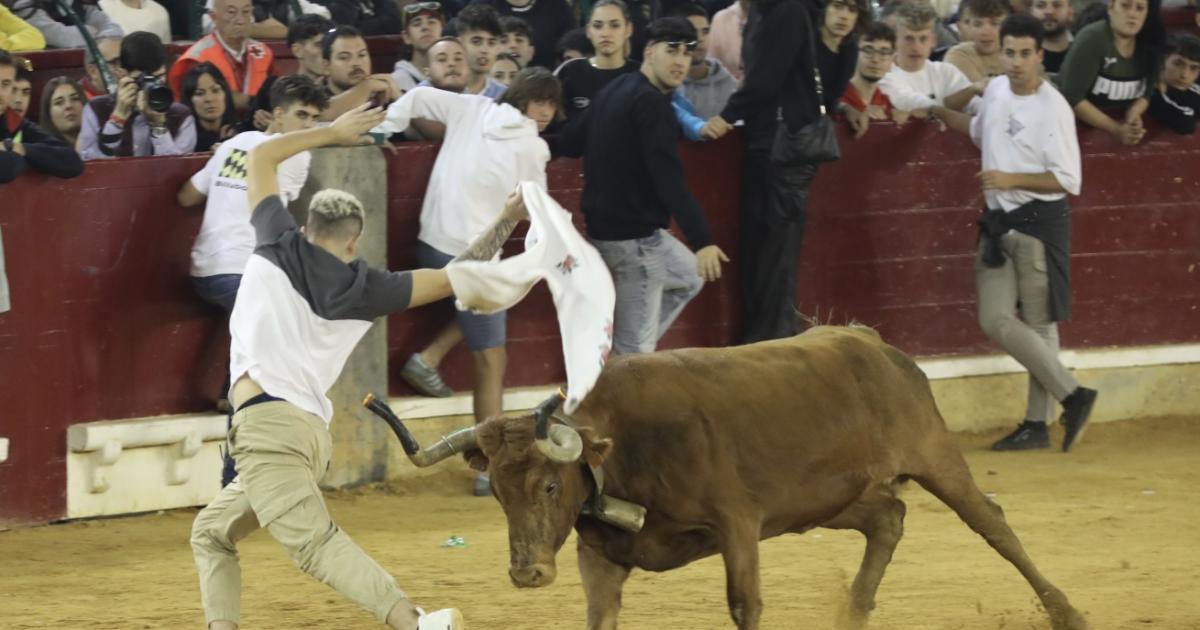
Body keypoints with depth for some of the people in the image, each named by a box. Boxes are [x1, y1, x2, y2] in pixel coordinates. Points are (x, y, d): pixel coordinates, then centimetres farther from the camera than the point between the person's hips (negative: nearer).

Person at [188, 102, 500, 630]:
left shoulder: (281, 247, 8)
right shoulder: (364, 288, 14)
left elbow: (260, 157, 23)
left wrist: (333, 134, 31)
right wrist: (507, 220, 30)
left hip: (267, 422, -6)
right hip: (313, 433, 6)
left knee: (315, 543, -22)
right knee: (212, 533, 21)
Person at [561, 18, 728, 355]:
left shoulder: (616, 90, 12)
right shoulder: (651, 102, -19)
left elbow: (572, 143, 19)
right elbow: (668, 178, -29)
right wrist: (702, 239, -35)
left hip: (608, 225, 10)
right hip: (634, 234, -10)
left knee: (691, 276, 27)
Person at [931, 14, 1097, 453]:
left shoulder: (1053, 108, -15)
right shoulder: (996, 90, 7)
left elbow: (1069, 180, -17)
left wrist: (1011, 179, -22)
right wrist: (938, 113, 19)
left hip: (1040, 221, -8)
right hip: (999, 220, 8)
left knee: (1039, 324, -4)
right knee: (996, 320, 2)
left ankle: (1038, 423, 5)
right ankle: (1073, 396, 8)